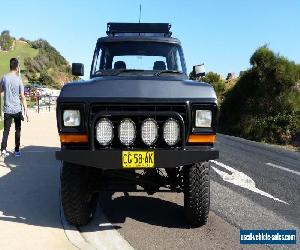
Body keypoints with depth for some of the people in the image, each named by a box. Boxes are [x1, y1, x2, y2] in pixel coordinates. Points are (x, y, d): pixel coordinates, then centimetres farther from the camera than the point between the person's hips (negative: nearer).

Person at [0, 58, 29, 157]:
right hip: (17, 109, -2)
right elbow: (22, 97, -10)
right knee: (18, 130, 10)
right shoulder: (18, 79, -8)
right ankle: (17, 150, 12)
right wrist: (26, 111, -8)